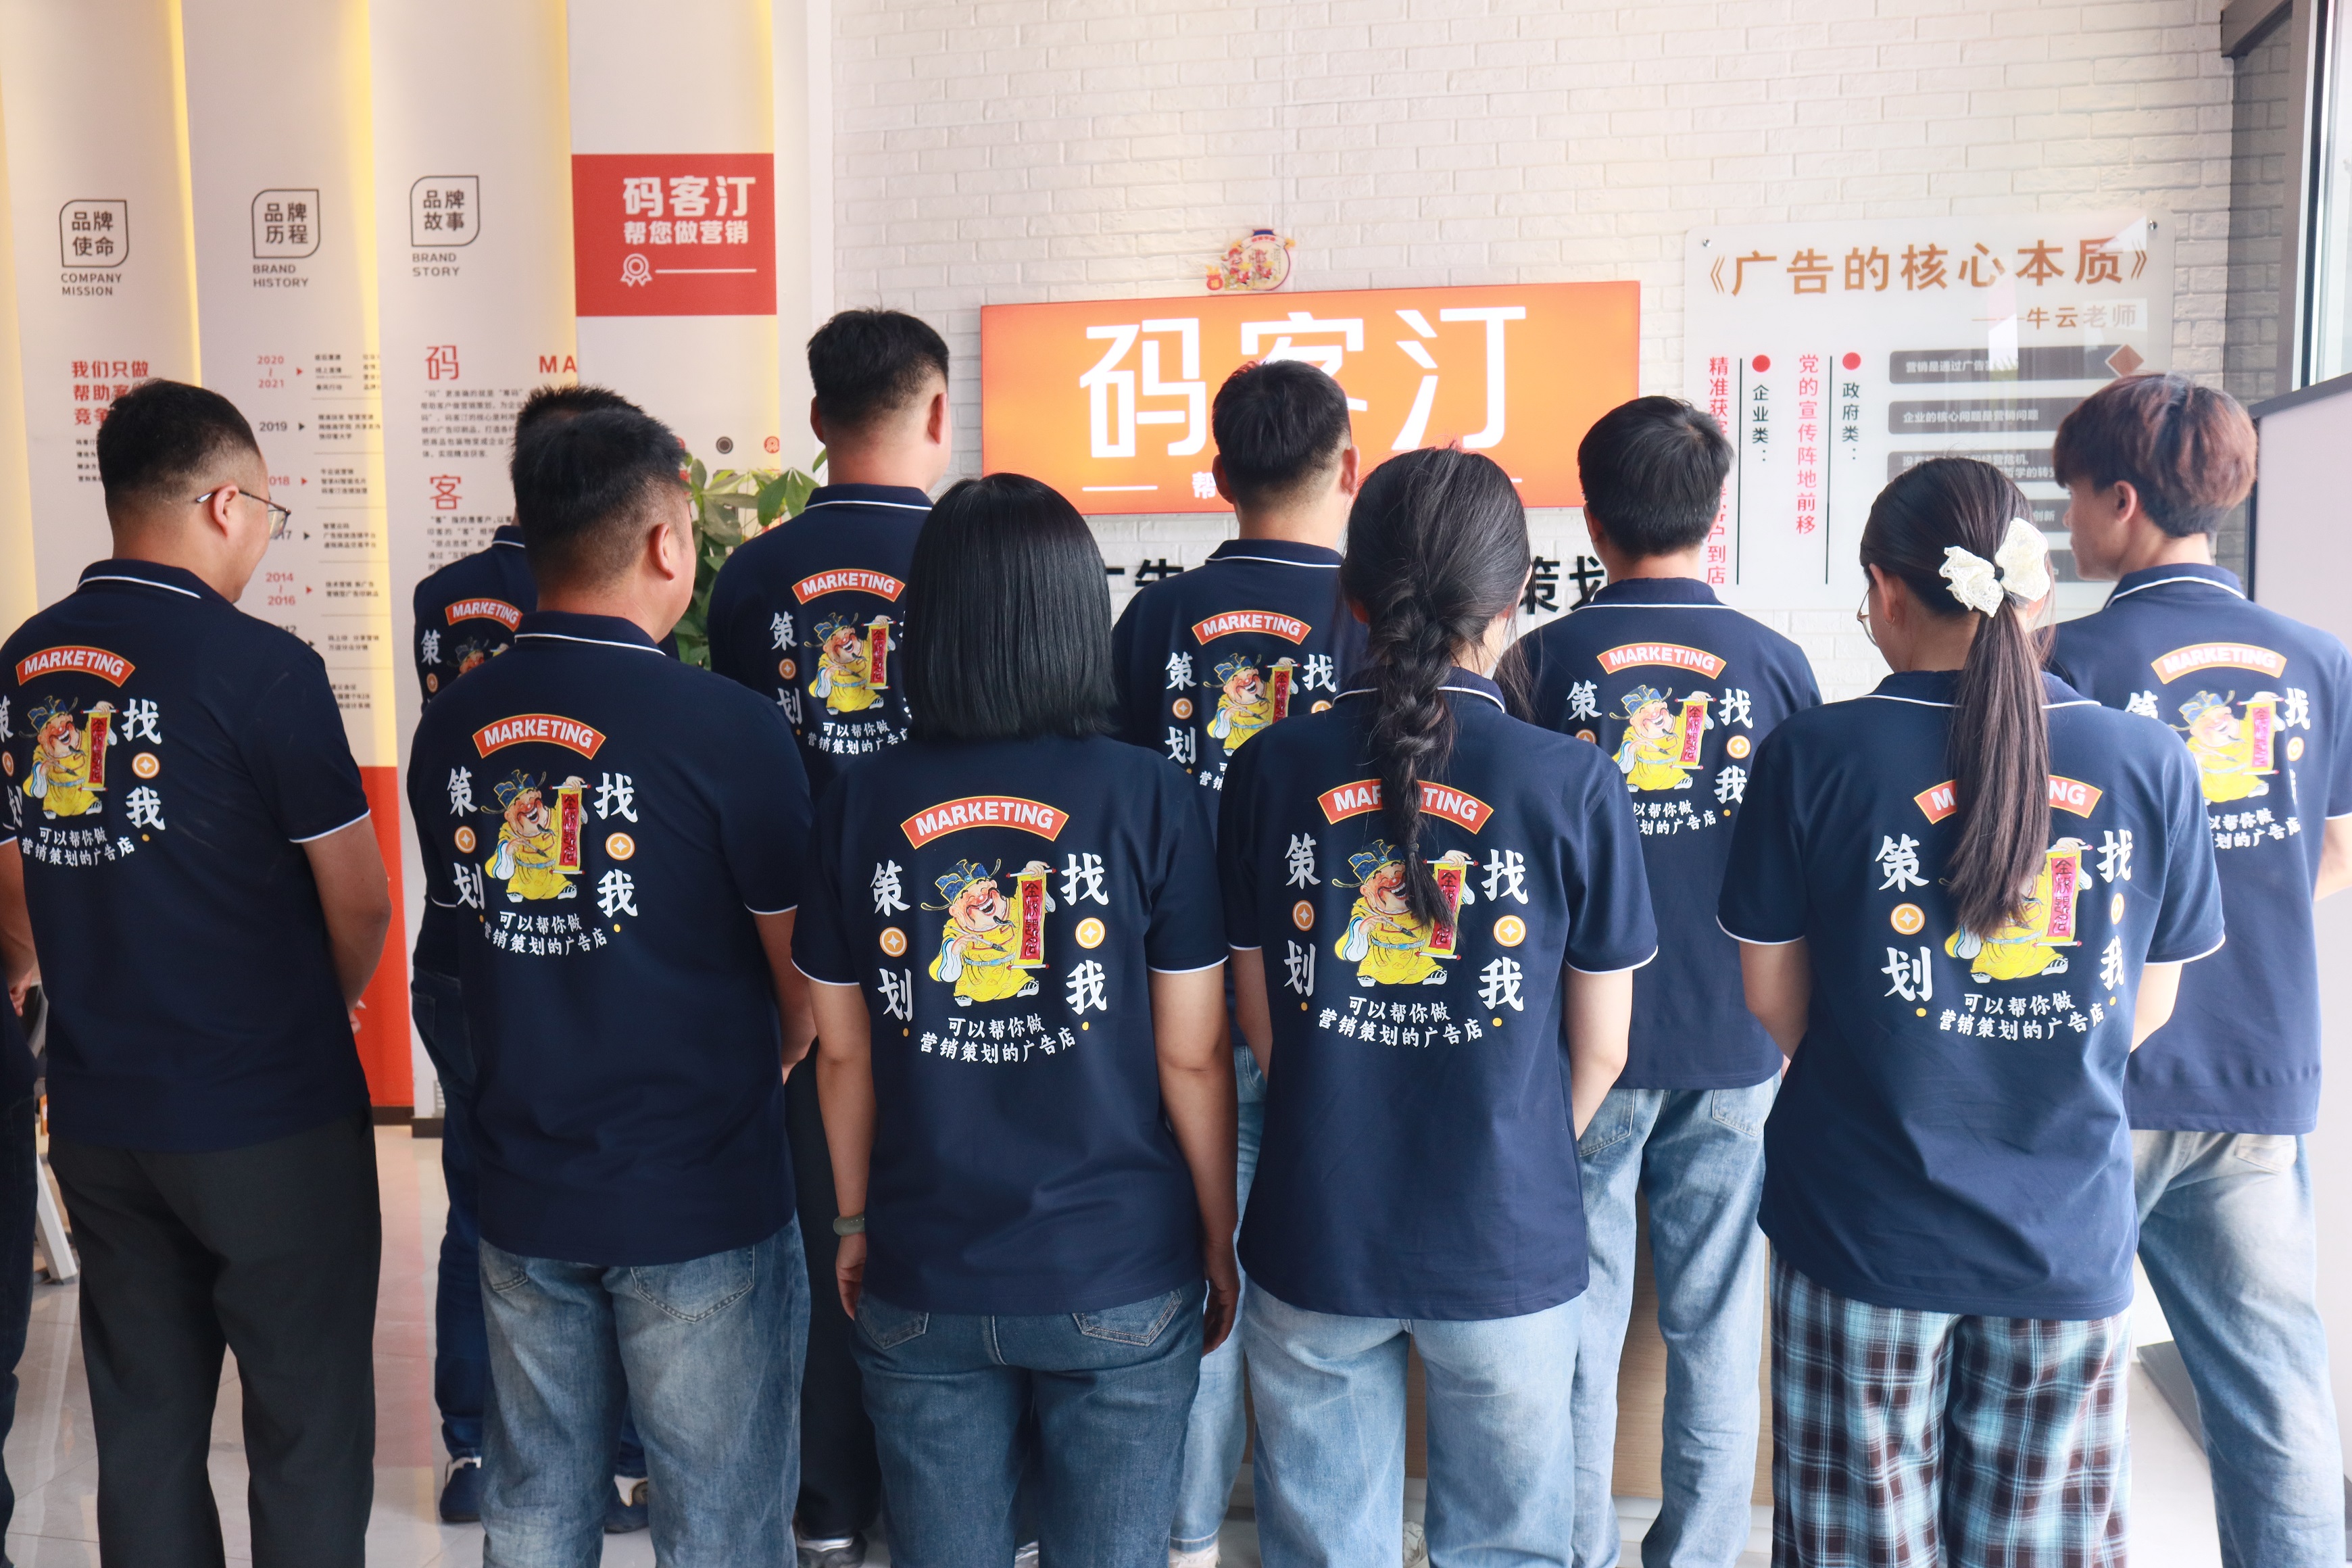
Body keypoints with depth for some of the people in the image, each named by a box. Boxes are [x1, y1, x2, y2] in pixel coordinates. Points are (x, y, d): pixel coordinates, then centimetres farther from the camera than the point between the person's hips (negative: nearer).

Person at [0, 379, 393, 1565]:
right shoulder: (261, 667, -16)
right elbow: (359, 902, -12)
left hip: (95, 1116, 7)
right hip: (271, 1123, -6)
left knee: (142, 1432, 17)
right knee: (307, 1435, 7)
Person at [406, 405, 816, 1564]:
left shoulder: (450, 730, -2)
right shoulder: (727, 728, -18)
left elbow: (471, 922, 11)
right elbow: (805, 980, -9)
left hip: (521, 1200, 5)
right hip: (699, 1203, -5)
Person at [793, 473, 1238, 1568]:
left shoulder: (859, 802, -5)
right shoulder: (1150, 800, -12)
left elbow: (841, 1052, 2)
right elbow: (1191, 1059, -8)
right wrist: (1221, 1241, 6)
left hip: (920, 1283, 2)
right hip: (1118, 1284, -1)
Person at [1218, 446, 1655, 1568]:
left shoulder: (1271, 771, -8)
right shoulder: (1575, 785, -13)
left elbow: (1258, 1022, 1)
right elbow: (1601, 1050, -4)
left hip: (1312, 1237, 2)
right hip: (1507, 1250, -1)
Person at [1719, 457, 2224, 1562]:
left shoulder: (1815, 755, -12)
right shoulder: (2150, 766, -4)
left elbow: (1771, 993, -3)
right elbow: (2147, 1009, 6)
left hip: (1865, 1233, -2)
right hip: (2070, 1243, 3)